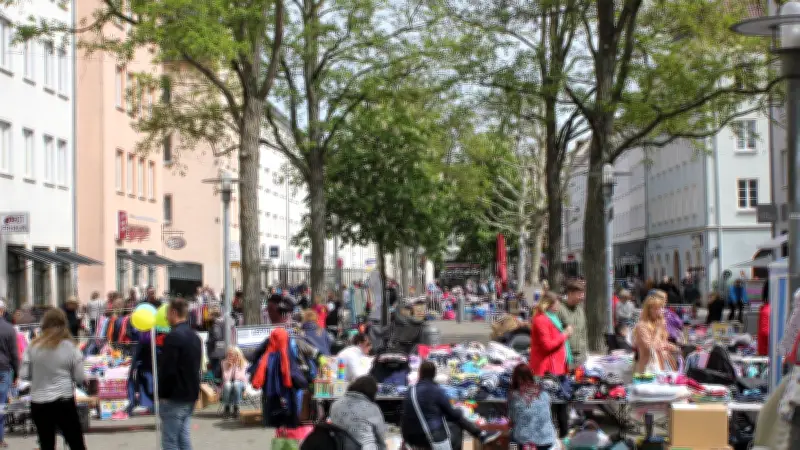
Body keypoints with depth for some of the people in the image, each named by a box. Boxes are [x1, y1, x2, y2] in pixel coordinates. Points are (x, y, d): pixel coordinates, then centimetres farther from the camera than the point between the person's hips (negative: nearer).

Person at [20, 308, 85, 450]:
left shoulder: (33, 346, -2)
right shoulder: (70, 346, -6)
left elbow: (24, 375, 3)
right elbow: (79, 378, -4)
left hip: (38, 403, 2)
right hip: (64, 402, -2)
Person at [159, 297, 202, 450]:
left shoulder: (173, 337, -16)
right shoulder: (194, 336, 13)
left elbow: (167, 370, -19)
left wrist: (162, 394, -9)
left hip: (174, 398, -8)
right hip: (190, 396, 9)